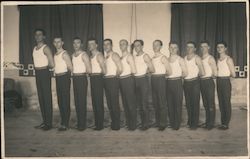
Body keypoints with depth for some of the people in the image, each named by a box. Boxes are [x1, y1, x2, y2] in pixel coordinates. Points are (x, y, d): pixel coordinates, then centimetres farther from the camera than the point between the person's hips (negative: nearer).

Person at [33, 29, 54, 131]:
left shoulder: (46, 48, -9)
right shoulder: (34, 48, 14)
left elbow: (52, 64, -12)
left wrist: (44, 67, 3)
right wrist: (38, 68, 4)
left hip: (44, 73, -8)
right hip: (37, 74, 8)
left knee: (47, 98, -4)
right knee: (41, 97, 10)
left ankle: (49, 123, 2)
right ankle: (44, 121, 19)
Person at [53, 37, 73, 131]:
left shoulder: (64, 54, -9)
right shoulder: (55, 54, 15)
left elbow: (70, 68, -10)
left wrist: (65, 73, 4)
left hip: (64, 78, -8)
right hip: (57, 78, 8)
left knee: (65, 101, -6)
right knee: (60, 101, 10)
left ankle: (65, 124, -3)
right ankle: (63, 122, 18)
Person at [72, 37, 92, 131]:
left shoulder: (84, 55, -9)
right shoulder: (72, 55, 13)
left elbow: (89, 70, -12)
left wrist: (82, 72, 2)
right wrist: (75, 72, 6)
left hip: (82, 79, -7)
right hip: (74, 79, 7)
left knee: (82, 101, -5)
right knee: (77, 101, 10)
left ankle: (82, 124, 3)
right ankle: (79, 122, 19)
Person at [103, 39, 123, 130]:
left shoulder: (114, 55, -7)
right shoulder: (105, 57, 17)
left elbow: (120, 69, -15)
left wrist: (115, 76, -3)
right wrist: (104, 75, 5)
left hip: (113, 80, -8)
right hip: (106, 80, 8)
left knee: (115, 103, -5)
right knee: (109, 103, 10)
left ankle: (116, 124, 3)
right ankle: (113, 122, 20)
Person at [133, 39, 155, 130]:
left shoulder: (145, 56, -7)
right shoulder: (134, 57, 11)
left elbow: (152, 70, -9)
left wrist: (145, 71, 7)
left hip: (143, 79, -6)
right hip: (135, 80, 6)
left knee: (144, 103, -5)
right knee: (139, 103, 10)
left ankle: (146, 124, 5)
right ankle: (143, 122, 20)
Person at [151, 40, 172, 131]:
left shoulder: (163, 57, -6)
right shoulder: (152, 58, 13)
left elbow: (169, 72, -6)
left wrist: (161, 74, 7)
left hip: (160, 80, -7)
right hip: (153, 80, 7)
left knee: (162, 102, -3)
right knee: (155, 102, 11)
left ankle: (163, 123, 5)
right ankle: (157, 122, 21)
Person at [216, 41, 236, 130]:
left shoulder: (228, 59, -7)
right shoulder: (218, 60, 12)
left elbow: (233, 75, -7)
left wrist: (226, 74, 6)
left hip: (226, 82, -7)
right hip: (218, 82, 7)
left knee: (227, 103, -1)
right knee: (221, 103, 10)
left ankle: (226, 124, 6)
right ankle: (222, 122, 18)